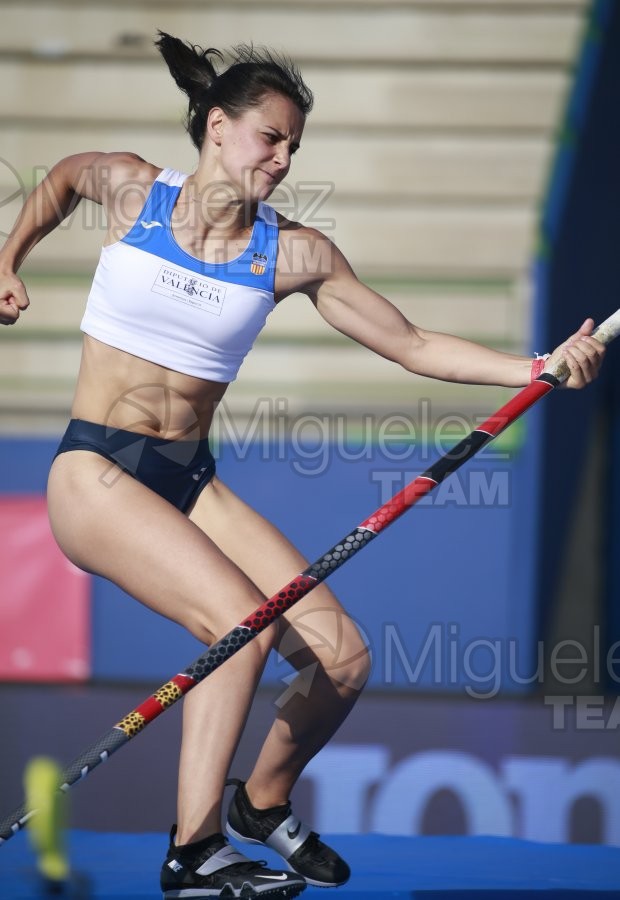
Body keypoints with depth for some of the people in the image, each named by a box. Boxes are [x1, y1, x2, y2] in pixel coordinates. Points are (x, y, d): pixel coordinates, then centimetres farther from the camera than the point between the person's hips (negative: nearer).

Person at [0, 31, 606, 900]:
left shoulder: (293, 253, 1)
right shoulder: (130, 189, -3)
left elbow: (414, 346, 0)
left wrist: (538, 368, -11)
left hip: (190, 482, 4)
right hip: (96, 471, -4)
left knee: (344, 659, -9)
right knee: (242, 625, -29)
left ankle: (264, 803, 21)